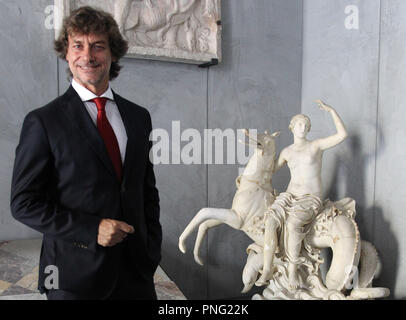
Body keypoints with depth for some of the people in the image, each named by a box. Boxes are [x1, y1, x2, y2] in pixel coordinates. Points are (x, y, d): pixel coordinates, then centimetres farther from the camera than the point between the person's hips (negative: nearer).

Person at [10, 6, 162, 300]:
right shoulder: (43, 122, -7)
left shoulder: (139, 117, 5)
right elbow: (24, 203, -8)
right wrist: (92, 229, -17)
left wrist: (153, 251, 5)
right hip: (74, 275, -3)